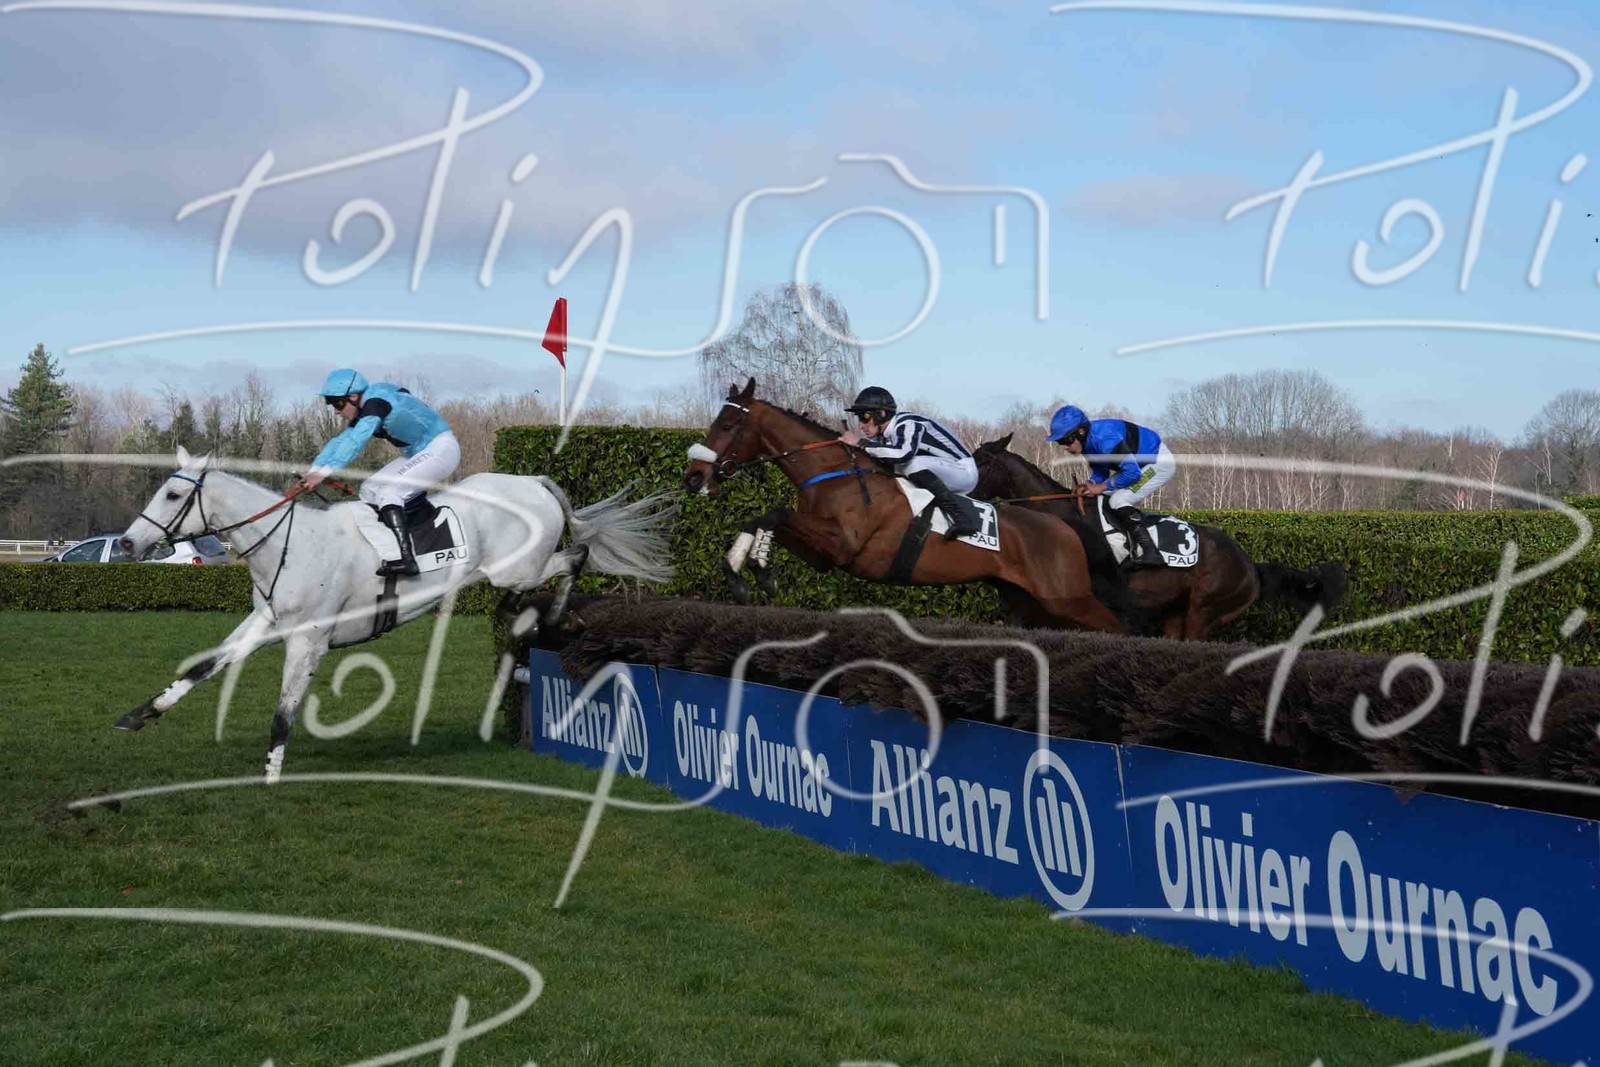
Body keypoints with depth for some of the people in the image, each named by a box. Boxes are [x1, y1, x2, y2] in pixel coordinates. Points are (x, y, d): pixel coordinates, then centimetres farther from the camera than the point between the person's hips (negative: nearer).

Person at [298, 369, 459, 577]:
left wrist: (323, 473, -37)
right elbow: (340, 442, 9)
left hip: (440, 449, -11)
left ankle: (405, 558, -34)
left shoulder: (375, 403, -22)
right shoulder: (363, 413, 9)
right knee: (369, 490, 7)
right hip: (416, 454, 11)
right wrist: (312, 471, -2)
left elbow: (354, 442, -32)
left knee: (388, 491, -24)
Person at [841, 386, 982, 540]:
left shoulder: (907, 424, -23)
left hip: (964, 472, -10)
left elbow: (903, 453, -42)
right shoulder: (884, 434, 4)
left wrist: (861, 443, -34)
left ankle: (962, 514, -27)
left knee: (914, 464, -31)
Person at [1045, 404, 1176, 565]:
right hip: (1138, 464, 10)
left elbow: (1132, 472, -33)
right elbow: (1100, 473, 8)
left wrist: (1101, 487, -24)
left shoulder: (1104, 438, -33)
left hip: (1160, 462, -10)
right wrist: (1089, 486, -14)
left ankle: (1149, 554, -23)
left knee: (1119, 501, -22)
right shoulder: (1088, 441, -3)